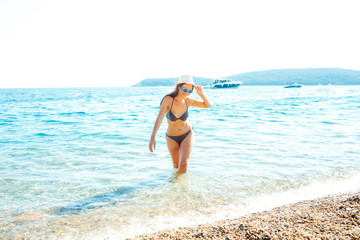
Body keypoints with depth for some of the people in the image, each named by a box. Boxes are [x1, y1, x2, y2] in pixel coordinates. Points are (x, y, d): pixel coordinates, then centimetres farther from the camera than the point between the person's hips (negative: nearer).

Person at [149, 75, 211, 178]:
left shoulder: (188, 101, -13)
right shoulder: (168, 99, -22)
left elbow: (208, 105, 1)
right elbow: (160, 118, -33)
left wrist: (201, 94, -18)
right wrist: (152, 137, -44)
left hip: (187, 135, 1)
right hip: (172, 138, -1)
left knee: (184, 164, -17)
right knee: (176, 166, 10)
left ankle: (177, 178, 18)